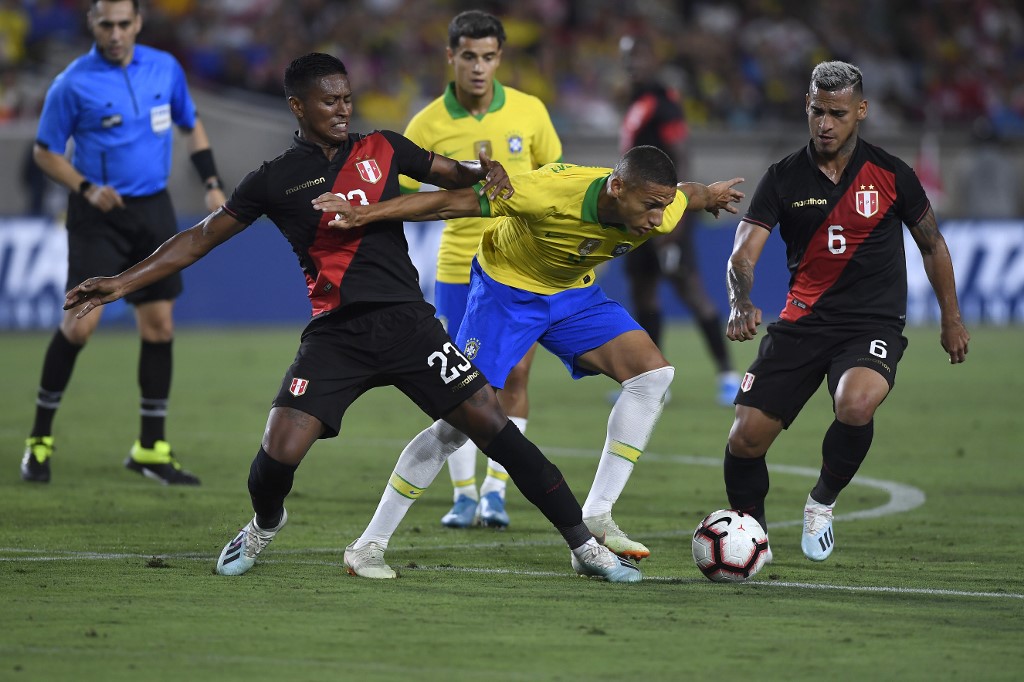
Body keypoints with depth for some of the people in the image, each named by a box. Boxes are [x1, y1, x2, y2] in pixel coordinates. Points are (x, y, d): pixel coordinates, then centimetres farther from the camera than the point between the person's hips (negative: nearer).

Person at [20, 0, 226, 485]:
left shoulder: (165, 68, 4)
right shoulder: (72, 84, -9)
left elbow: (191, 126, 19)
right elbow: (45, 152, -2)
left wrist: (212, 184, 9)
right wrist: (87, 189, -16)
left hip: (153, 209, 4)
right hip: (99, 214, -4)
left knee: (159, 324, 3)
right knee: (80, 322, -12)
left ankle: (151, 449, 12)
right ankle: (40, 439, 1)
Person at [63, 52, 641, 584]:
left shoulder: (382, 149, 9)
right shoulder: (276, 180, 6)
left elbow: (452, 175, 20)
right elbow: (201, 239, 9)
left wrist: (484, 171, -4)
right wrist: (122, 283, 4)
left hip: (406, 320, 1)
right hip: (335, 336, 0)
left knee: (491, 424, -9)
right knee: (280, 453, -14)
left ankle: (584, 546, -2)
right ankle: (265, 525, 23)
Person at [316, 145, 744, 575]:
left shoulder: (659, 212, -22)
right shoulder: (549, 193, -38)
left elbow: (690, 195, 4)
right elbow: (451, 202, -31)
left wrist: (712, 195, 28)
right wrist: (365, 214, -34)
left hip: (574, 295, 5)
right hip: (506, 289, -5)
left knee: (653, 374, -14)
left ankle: (596, 516, -8)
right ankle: (371, 541, -1)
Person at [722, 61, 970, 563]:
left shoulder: (890, 174, -1)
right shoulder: (784, 178, 0)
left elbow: (931, 243, 14)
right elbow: (744, 253, -9)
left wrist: (951, 319, 16)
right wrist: (741, 305, -29)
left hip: (873, 324, -2)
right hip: (802, 323, 2)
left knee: (856, 406, -34)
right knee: (746, 437, -10)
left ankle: (822, 503, -4)